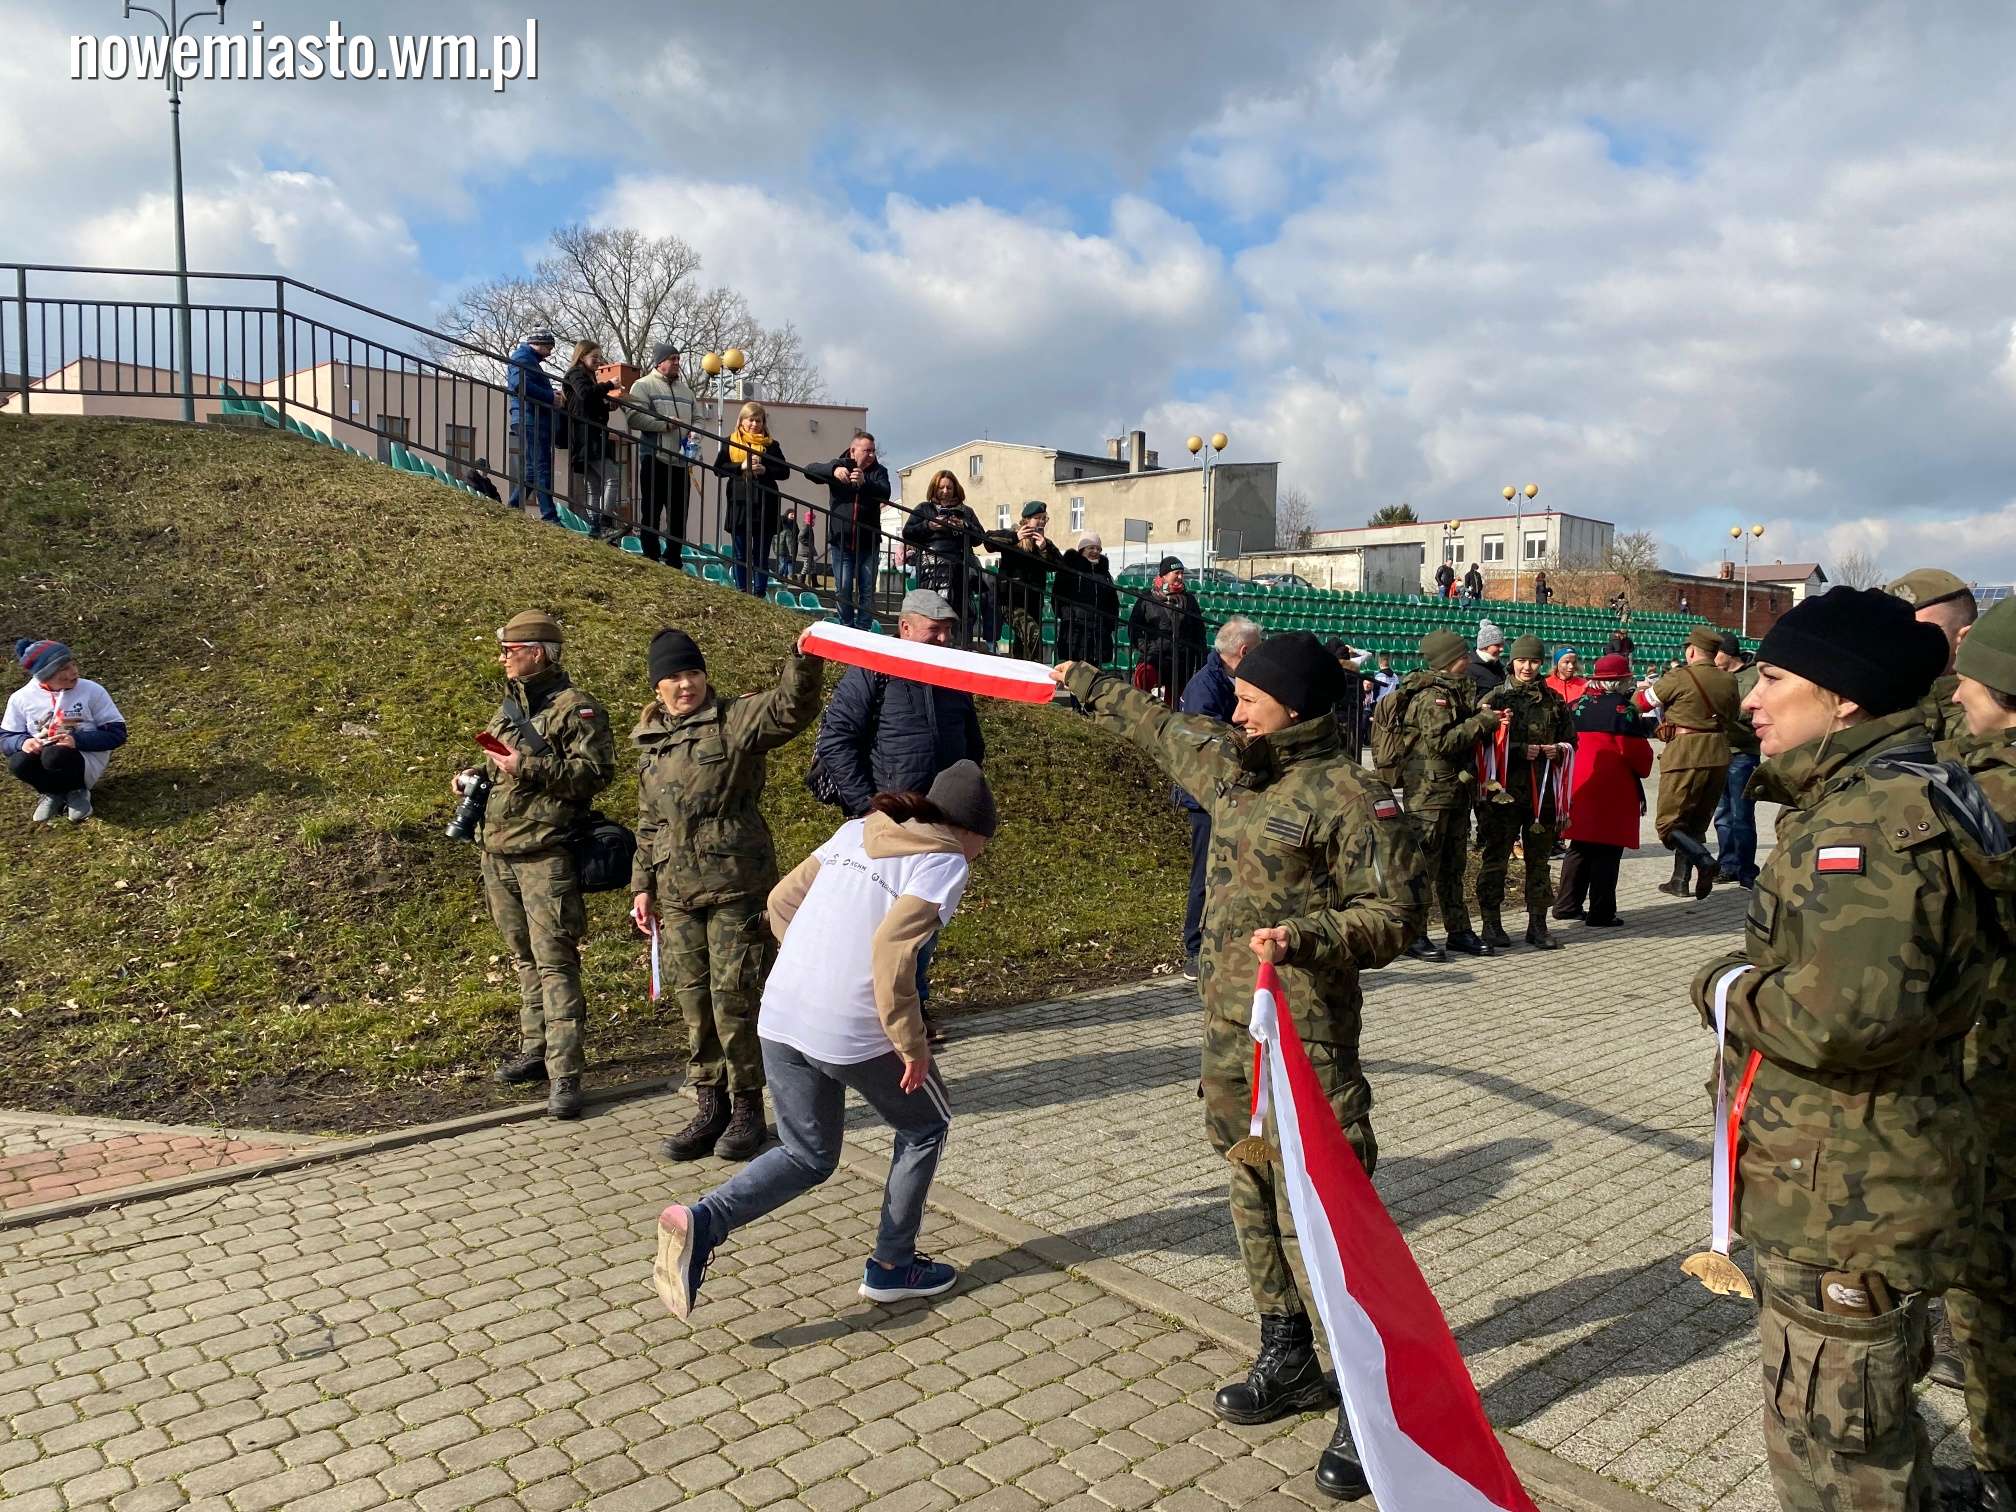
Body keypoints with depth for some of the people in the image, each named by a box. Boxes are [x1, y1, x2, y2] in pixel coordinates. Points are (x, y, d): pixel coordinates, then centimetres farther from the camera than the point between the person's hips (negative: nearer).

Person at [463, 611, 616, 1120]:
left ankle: (565, 1074, -8)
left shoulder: (575, 708, -8)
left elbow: (596, 771, -18)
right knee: (523, 958, 15)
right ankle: (536, 1049, 26)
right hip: (498, 852, 8)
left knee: (554, 961, -9)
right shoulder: (508, 706, 18)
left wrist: (529, 766, -22)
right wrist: (475, 775, 9)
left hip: (544, 854, -8)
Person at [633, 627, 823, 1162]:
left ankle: (747, 1107, 15)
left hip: (735, 885, -5)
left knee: (732, 998, -2)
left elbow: (792, 709, -22)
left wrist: (803, 660, -39)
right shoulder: (649, 741, 14)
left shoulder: (737, 720, -4)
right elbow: (648, 822, 20)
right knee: (693, 1000, 10)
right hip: (676, 894, 5)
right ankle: (710, 1106, 23)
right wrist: (643, 885, 16)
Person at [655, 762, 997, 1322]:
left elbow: (782, 901, 15)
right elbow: (891, 946, -20)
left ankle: (701, 1222, 2)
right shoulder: (945, 863, -5)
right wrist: (912, 1045, -12)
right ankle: (891, 1266, 28)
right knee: (925, 1127, 22)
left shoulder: (857, 831, 14)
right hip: (854, 1032, -6)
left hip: (779, 1018, 6)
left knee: (807, 1156, 22)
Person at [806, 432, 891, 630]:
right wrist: (834, 470, -30)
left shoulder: (878, 471, 4)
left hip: (869, 542, 1)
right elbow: (810, 470, -11)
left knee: (867, 591, 2)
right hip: (841, 542, -1)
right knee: (843, 589, -2)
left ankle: (863, 631, 9)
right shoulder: (839, 466, 4)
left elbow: (885, 494, -15)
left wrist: (864, 482, -35)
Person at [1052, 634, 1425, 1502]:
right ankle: (1287, 1363, 37)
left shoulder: (1348, 796, -15)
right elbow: (1161, 728, 26)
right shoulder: (1228, 763, 8)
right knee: (1253, 1199, 19)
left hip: (1306, 1036, -8)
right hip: (1227, 1024, 8)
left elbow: (1395, 915, -15)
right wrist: (1088, 686, 37)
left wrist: (1306, 936, -31)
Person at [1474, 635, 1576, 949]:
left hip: (1542, 792, 4)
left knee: (1539, 858, 9)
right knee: (1496, 857, 0)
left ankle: (1538, 924, 17)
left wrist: (1558, 750, -4)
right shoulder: (1495, 698, 0)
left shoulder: (1554, 701, 11)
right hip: (1503, 790, -3)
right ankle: (1491, 923, 9)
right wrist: (1520, 750, -16)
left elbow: (1570, 741, 18)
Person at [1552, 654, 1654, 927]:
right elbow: (1639, 753, -12)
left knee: (1580, 849, 15)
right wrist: (1643, 770, 8)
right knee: (1607, 852, 0)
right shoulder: (1624, 710, -11)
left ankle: (1566, 905, 20)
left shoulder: (1579, 705, 6)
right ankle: (1601, 913, 3)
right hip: (1615, 791, -6)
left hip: (1580, 787, 6)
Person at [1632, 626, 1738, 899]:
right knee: (1696, 823, 17)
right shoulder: (1728, 681, 7)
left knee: (1669, 824, -1)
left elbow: (1641, 702, 2)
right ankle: (1680, 881, 19)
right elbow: (1734, 716, 23)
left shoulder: (1679, 677, -10)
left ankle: (1703, 860, -25)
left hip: (1685, 754, -6)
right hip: (1719, 756, 6)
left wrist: (1643, 689, 23)